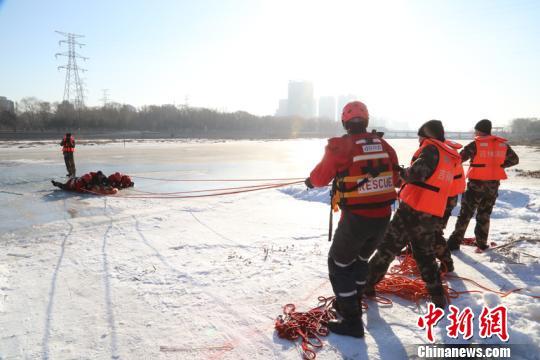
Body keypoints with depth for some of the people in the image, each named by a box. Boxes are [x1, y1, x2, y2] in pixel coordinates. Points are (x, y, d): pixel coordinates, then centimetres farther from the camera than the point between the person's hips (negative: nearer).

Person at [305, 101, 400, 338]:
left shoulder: (340, 146, -12)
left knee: (339, 264, 12)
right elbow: (394, 178, 14)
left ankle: (352, 321, 15)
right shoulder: (383, 145, 4)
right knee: (361, 258, 27)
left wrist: (310, 181, 19)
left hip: (356, 218, -6)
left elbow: (321, 177, -3)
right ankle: (351, 303, 43)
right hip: (383, 217, 6)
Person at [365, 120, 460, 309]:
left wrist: (403, 172, -7)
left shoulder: (431, 149, -8)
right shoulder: (449, 158, 17)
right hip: (432, 216, 7)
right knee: (425, 255, 20)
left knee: (387, 248, 6)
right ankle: (438, 297, 19)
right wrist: (406, 188, 14)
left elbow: (417, 172, -26)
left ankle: (367, 284, 17)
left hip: (412, 210, -7)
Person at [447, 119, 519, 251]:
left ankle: (455, 242, 4)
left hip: (477, 184, -4)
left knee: (465, 214, 3)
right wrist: (498, 165, 16)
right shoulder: (503, 144, 3)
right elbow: (515, 159, 13)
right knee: (484, 215, 18)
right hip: (493, 185, 5)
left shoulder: (475, 144, -12)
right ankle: (482, 243, 22)